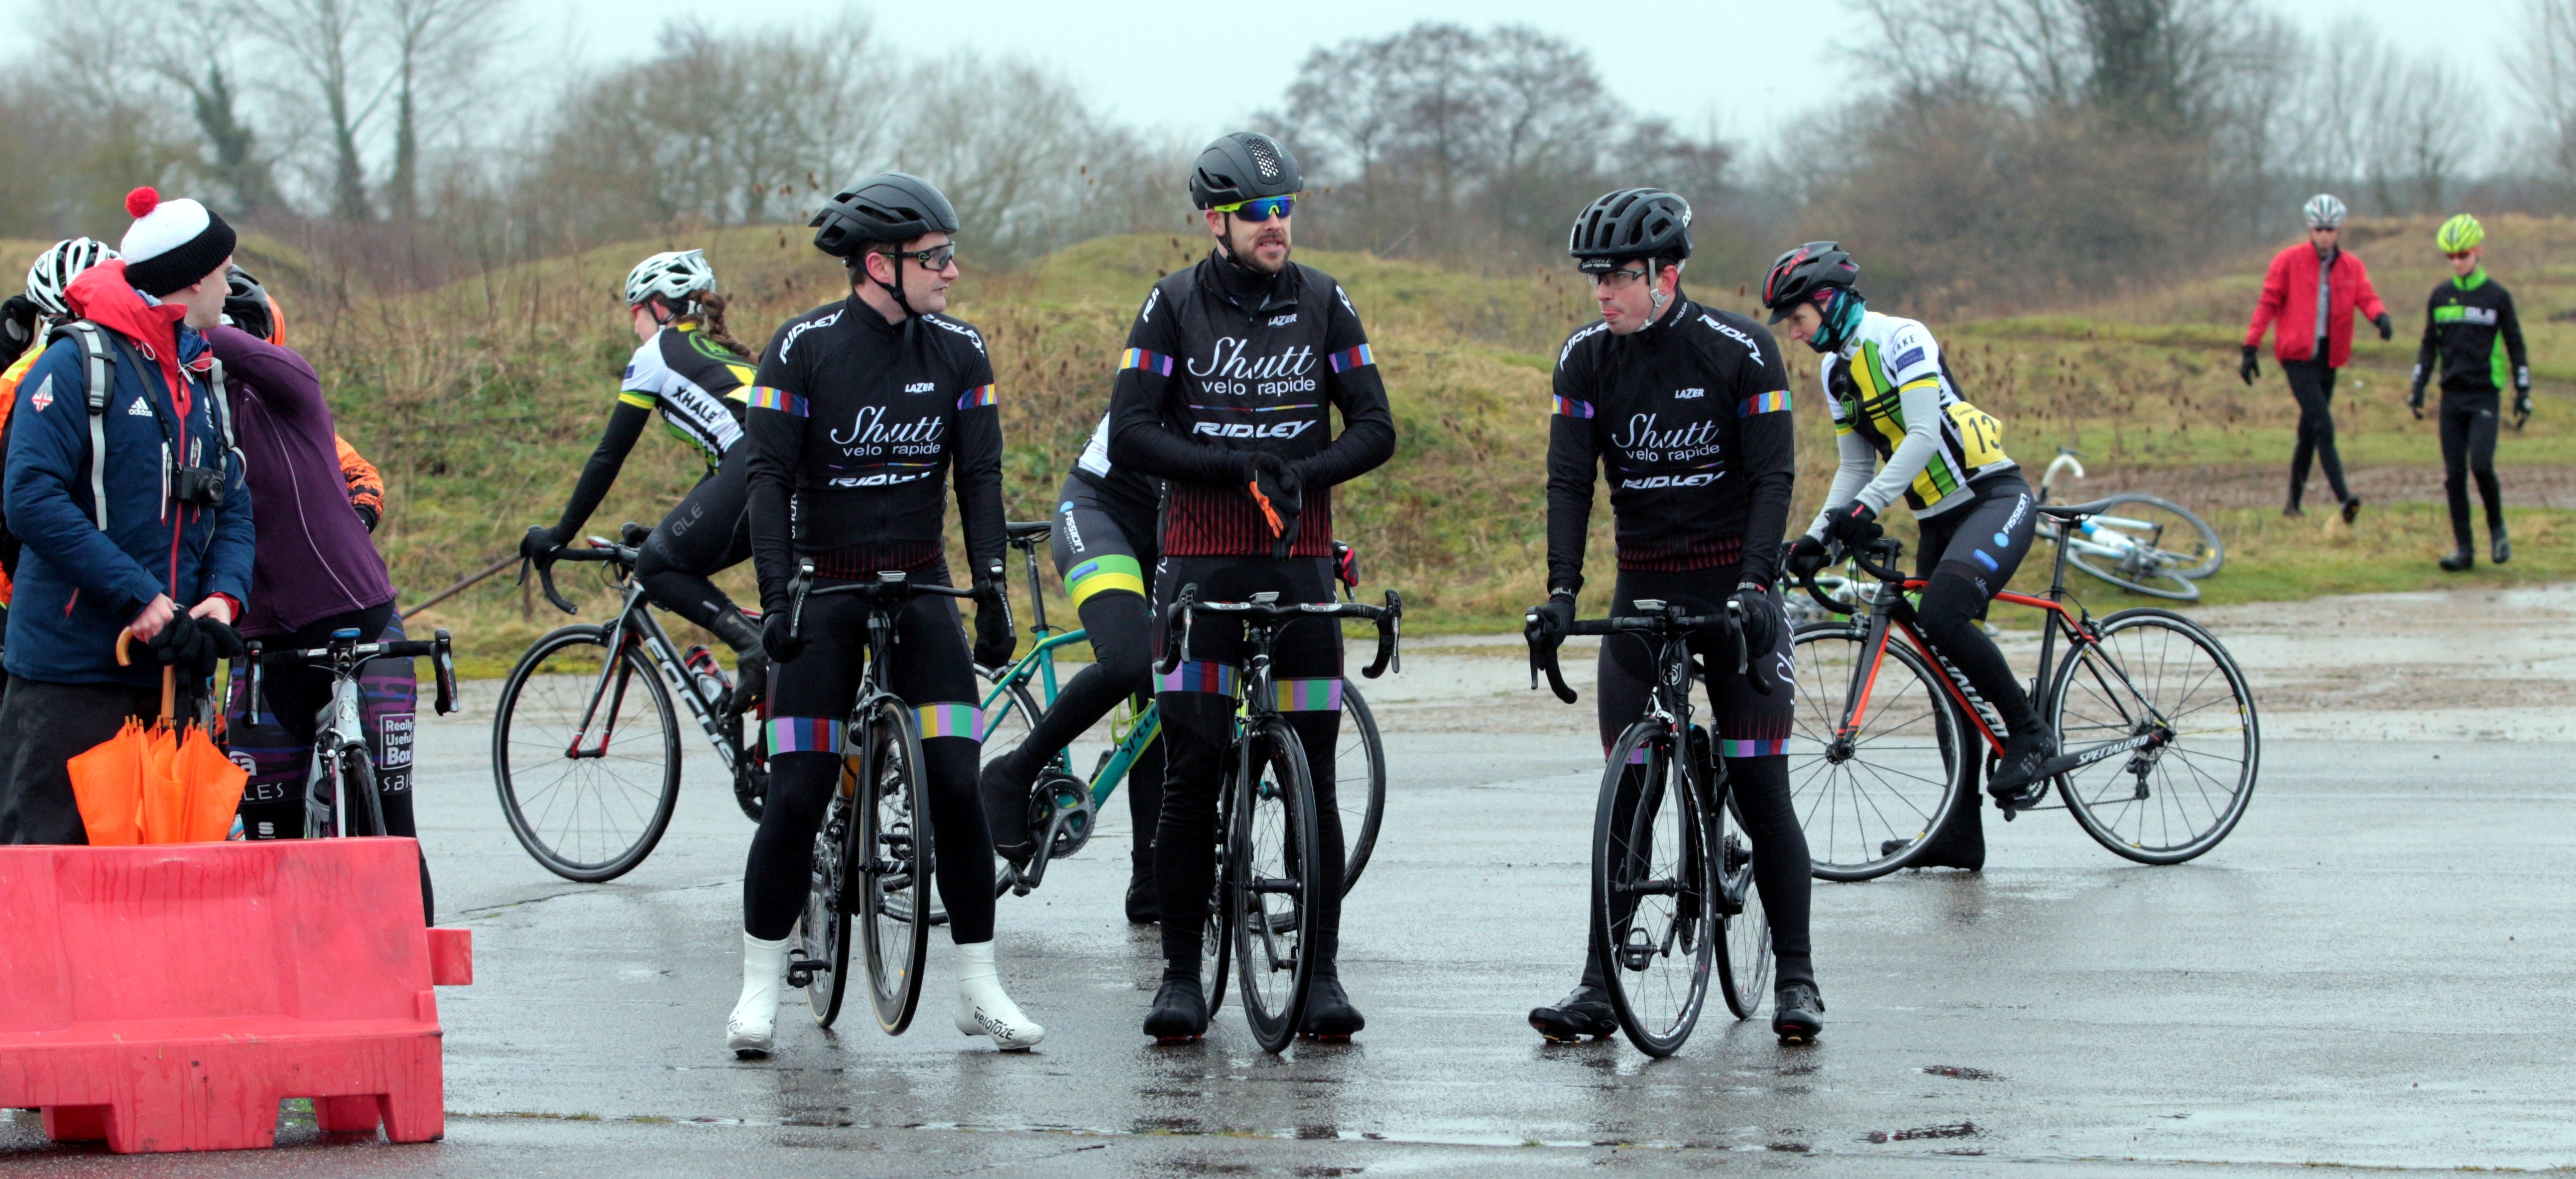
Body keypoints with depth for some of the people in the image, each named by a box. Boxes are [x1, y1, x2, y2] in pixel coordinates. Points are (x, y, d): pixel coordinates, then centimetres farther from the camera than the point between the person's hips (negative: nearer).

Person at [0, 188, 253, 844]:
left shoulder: (202, 384, 18)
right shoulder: (78, 365, -7)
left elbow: (233, 511, 15)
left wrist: (222, 598, -7)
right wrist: (141, 598, -20)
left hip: (172, 665, 7)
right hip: (75, 665, -7)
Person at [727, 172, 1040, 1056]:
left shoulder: (960, 353, 0)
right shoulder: (804, 348, -10)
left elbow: (979, 476, -1)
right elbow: (769, 477, -12)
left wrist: (992, 588, -12)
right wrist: (776, 594, -23)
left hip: (921, 590, 3)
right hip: (825, 590, -3)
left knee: (957, 784, -8)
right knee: (796, 797, -8)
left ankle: (978, 988, 1)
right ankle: (759, 989, 4)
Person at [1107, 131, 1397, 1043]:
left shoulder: (1321, 303, 4)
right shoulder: (1175, 305, 0)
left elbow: (1374, 427, 2)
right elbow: (1130, 435, -6)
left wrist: (1301, 473, -17)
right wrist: (1235, 466, -19)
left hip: (1300, 564, 1)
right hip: (1200, 565, -1)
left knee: (1314, 777, 0)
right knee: (1190, 777, -4)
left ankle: (1323, 971, 6)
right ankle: (1181, 975, 3)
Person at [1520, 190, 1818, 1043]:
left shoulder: (1739, 351, -11)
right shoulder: (1586, 358, -1)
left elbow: (1773, 476, -12)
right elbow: (1570, 478, -3)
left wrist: (1756, 584, -24)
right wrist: (1561, 589, -16)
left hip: (1732, 587, -3)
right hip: (1642, 589, 3)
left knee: (1760, 789, -5)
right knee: (1627, 791, -2)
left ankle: (1796, 980, 2)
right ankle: (1601, 985, -1)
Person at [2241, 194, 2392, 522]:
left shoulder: (2352, 267, 9)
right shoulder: (2288, 261, -1)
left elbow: (2366, 298, -5)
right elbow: (2268, 304, 0)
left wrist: (2381, 317, -28)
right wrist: (2250, 349, -2)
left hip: (2328, 358, 5)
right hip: (2298, 357, -5)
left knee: (2309, 433, 12)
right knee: (2323, 427, -16)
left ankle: (2294, 502, 23)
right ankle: (2343, 497, -25)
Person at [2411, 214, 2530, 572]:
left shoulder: (2497, 296, 0)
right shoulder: (2440, 296, 9)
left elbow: (2515, 346, 4)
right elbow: (2429, 345, 16)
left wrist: (2523, 394, 1)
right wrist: (2418, 388, 9)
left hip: (2485, 395, -4)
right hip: (2452, 395, 4)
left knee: (2481, 464, -19)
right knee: (2454, 475, 0)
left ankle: (2497, 529, 4)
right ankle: (2463, 549, 5)